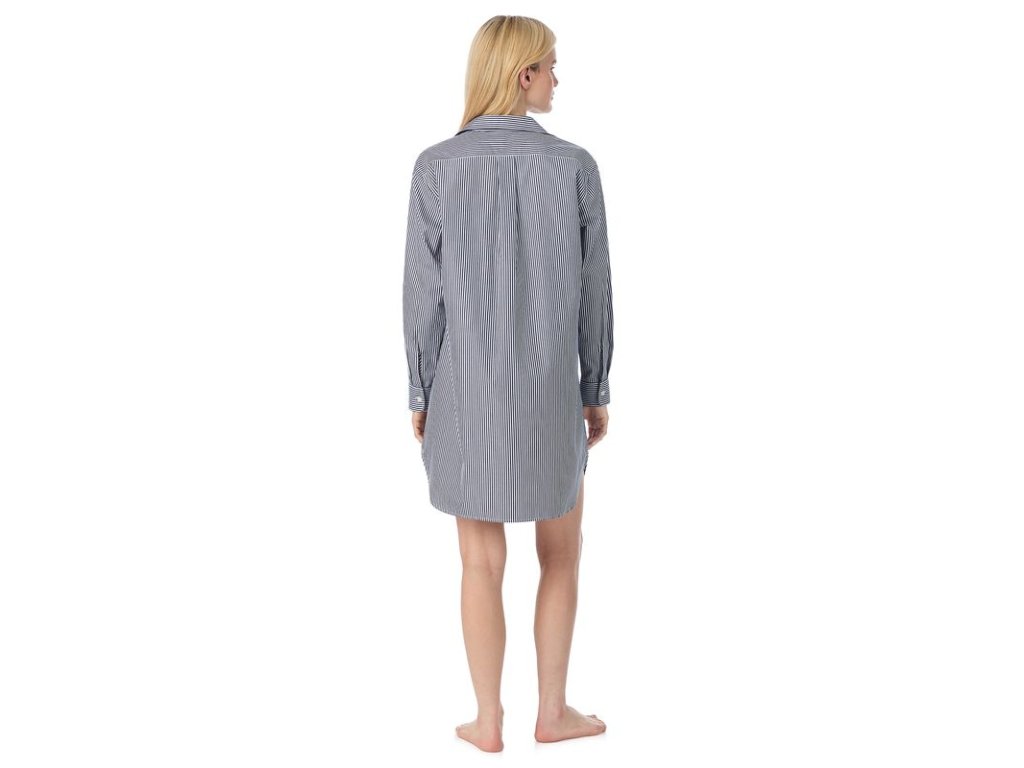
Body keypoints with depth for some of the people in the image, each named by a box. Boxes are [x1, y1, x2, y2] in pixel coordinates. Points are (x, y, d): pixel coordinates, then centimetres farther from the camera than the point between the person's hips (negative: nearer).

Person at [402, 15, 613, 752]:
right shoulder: (574, 165, -9)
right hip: (549, 390, 0)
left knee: (482, 564, 12)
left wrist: (420, 393, 5)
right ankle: (552, 710, 25)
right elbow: (593, 291, -5)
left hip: (465, 390, 1)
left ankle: (488, 720, 20)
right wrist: (597, 390, 7)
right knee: (562, 554, 18)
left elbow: (424, 293, -7)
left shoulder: (437, 167, -9)